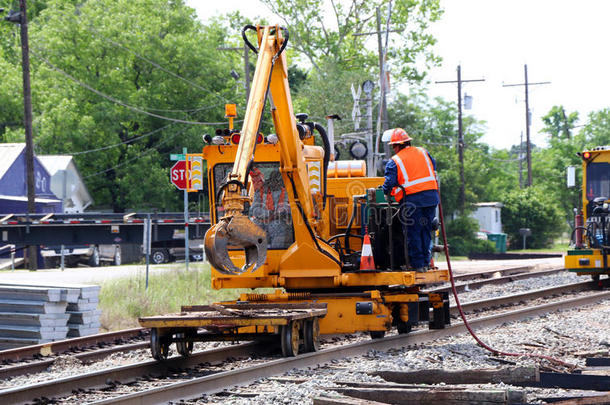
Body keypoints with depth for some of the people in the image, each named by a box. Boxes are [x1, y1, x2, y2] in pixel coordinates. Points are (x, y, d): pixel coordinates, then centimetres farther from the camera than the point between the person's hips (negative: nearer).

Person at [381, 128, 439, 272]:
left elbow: (389, 183, -8)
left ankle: (417, 264, 4)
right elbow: (434, 167, 24)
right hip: (431, 196, 5)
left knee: (413, 233, 4)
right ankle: (425, 262, 16)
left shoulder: (394, 161, -2)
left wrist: (387, 192, 12)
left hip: (412, 200, -5)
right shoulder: (423, 152, 14)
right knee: (426, 230, 14)